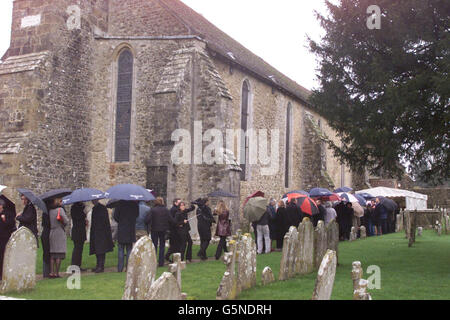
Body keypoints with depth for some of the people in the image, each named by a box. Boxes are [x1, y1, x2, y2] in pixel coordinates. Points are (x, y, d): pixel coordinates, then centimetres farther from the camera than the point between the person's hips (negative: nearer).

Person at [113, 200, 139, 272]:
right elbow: (137, 215, 9)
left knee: (121, 250, 4)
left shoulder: (120, 204, -8)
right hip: (131, 231, 1)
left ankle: (120, 268, 3)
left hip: (121, 230, -1)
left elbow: (115, 216, -6)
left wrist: (120, 222, 11)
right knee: (129, 249, 7)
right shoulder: (135, 204, -3)